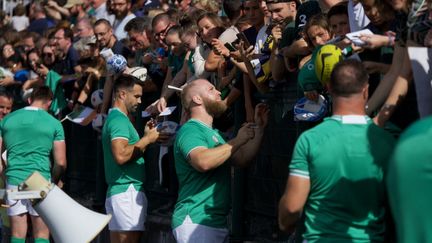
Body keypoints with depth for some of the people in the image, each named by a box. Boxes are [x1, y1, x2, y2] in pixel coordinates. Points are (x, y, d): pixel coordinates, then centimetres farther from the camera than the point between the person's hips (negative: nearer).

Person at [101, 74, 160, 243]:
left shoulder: (116, 118, 21)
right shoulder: (119, 119, -11)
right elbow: (121, 156, -24)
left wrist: (146, 137, 13)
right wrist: (147, 140, -13)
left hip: (122, 190, 10)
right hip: (127, 191, -10)